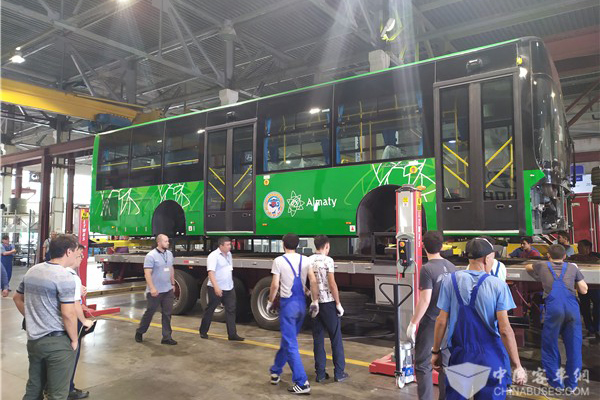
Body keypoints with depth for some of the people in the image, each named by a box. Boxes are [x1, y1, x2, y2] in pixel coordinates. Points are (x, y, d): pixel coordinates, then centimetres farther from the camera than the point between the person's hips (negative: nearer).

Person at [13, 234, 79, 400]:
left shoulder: (32, 271, 6)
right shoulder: (65, 277, -19)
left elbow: (17, 298, 19)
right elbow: (68, 314, -23)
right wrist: (74, 339, -10)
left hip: (33, 339, 8)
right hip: (58, 342, -8)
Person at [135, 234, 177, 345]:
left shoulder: (169, 254, 8)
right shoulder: (151, 256, -14)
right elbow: (147, 273, -18)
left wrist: (173, 283, 17)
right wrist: (152, 288, -24)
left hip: (168, 290, 6)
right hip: (155, 291, -6)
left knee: (167, 313, 5)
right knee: (150, 312, 7)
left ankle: (167, 337, 12)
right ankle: (139, 332, 29)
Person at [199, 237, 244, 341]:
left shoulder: (228, 254, 9)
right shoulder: (213, 256, -16)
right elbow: (211, 272, -24)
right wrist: (216, 287, -33)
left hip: (229, 288, 7)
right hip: (216, 289, -7)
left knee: (231, 310, 3)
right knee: (210, 310, 7)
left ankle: (232, 334, 7)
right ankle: (203, 331, 24)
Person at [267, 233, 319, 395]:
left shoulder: (279, 261, -8)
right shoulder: (305, 260, 4)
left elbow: (275, 285, -9)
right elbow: (314, 281, -3)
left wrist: (270, 302, 4)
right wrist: (315, 302, 4)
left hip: (288, 303, -5)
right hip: (301, 303, 6)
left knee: (290, 345, 0)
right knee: (287, 340, 21)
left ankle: (302, 383, -2)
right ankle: (276, 371, 36)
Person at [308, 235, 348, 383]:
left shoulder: (308, 261, 6)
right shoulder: (328, 260, -11)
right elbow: (332, 284, -13)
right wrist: (338, 303, -7)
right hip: (328, 303, -5)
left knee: (318, 339, 10)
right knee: (336, 338, 5)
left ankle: (320, 373, 14)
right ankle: (339, 373, 10)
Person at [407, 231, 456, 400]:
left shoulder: (427, 269, -17)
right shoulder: (452, 267, 3)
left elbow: (425, 300, -20)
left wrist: (413, 323, -13)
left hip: (430, 324, -6)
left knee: (423, 366, 4)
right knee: (446, 365, 15)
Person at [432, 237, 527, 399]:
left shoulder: (451, 280, -5)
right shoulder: (498, 285, -10)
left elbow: (441, 321, -2)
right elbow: (505, 329, -12)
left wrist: (436, 351, 9)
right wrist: (517, 365, -3)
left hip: (459, 356, 1)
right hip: (490, 359, -1)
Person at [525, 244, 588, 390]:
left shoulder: (542, 266, 19)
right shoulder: (572, 268, 19)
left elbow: (527, 267, 39)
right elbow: (584, 290, 18)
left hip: (554, 308, -2)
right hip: (572, 308, 2)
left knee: (549, 345, 10)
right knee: (573, 345, 12)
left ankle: (556, 382, 16)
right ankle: (572, 381, 23)